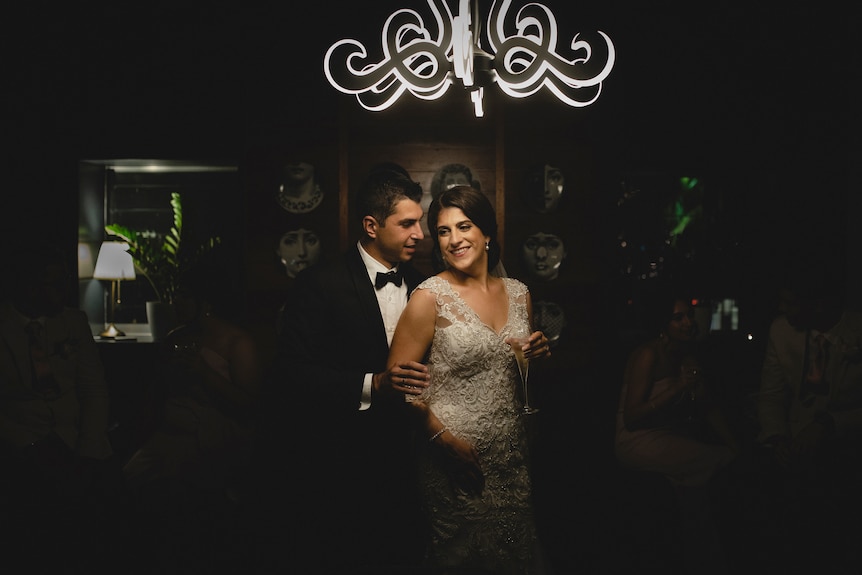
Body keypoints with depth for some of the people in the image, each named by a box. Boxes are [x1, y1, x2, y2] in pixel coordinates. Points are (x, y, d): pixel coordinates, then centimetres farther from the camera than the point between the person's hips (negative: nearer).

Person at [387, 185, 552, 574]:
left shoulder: (518, 293, 5)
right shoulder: (430, 298, -11)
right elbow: (400, 380, -11)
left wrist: (537, 354, -3)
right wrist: (442, 437, -16)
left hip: (512, 451, 5)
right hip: (454, 455, -5)